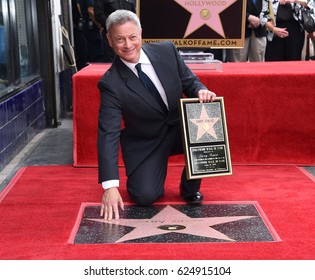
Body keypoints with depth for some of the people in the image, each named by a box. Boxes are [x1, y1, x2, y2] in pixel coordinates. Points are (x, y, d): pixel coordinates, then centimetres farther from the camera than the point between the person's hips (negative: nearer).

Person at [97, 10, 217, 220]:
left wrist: (201, 91, -27)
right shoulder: (111, 83, -21)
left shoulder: (167, 51, -11)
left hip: (180, 129, 3)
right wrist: (110, 186, -32)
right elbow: (108, 133, -24)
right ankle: (147, 175, 19)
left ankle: (190, 187, -2)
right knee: (145, 197, -20)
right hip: (145, 144, -2)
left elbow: (189, 82, 1)